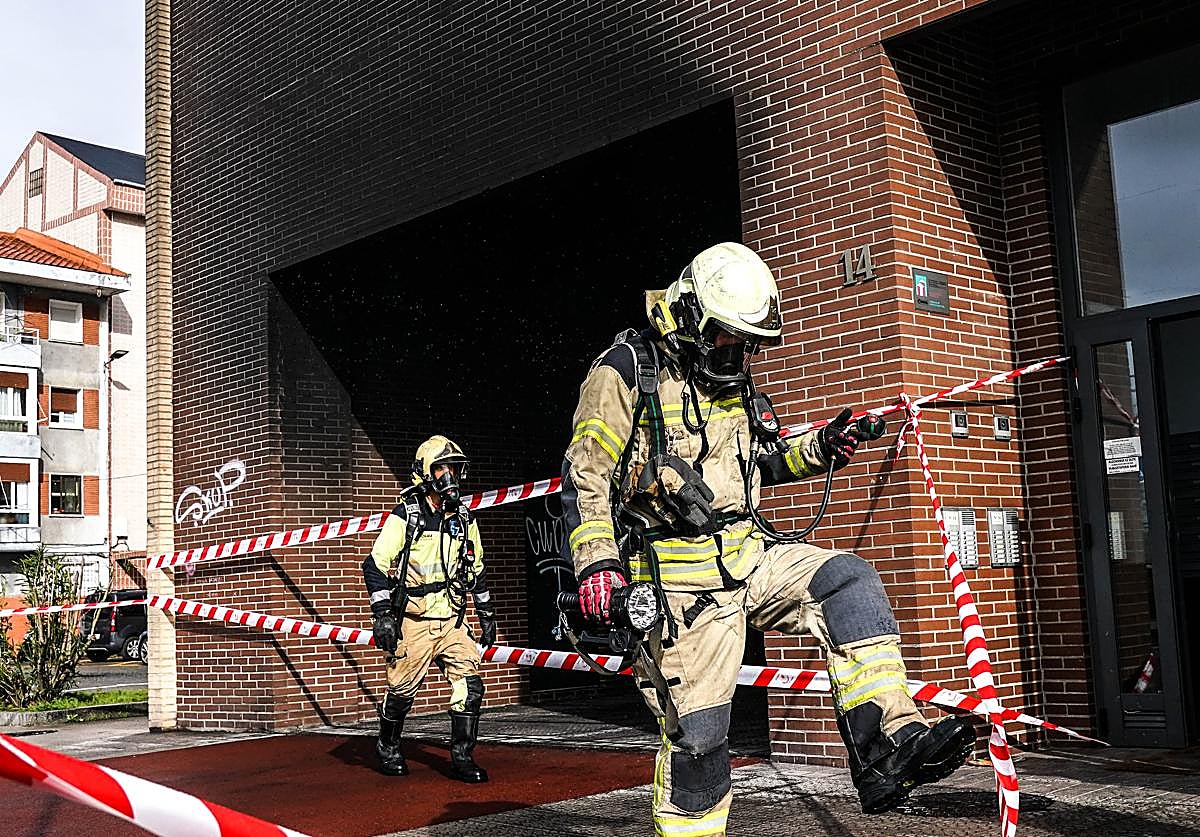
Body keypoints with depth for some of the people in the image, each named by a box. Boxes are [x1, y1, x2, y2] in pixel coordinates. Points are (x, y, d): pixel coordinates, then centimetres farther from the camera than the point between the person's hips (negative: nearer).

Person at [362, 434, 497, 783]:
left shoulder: (464, 519, 9)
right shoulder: (405, 517, -8)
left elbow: (476, 569, 19)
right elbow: (375, 565, -9)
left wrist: (487, 614, 18)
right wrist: (382, 615, -15)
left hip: (452, 621, 4)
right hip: (414, 622, -4)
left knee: (471, 685, -7)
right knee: (402, 689, 5)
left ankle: (462, 757, 2)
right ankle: (387, 748, 29)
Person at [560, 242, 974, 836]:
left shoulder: (734, 383, 14)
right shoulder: (624, 373, -7)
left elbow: (766, 462, 26)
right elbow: (585, 477, -10)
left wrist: (822, 448, 7)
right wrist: (597, 563, -20)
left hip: (746, 553, 6)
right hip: (680, 578, -6)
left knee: (848, 581, -17)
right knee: (696, 732, -2)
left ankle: (887, 748, -22)